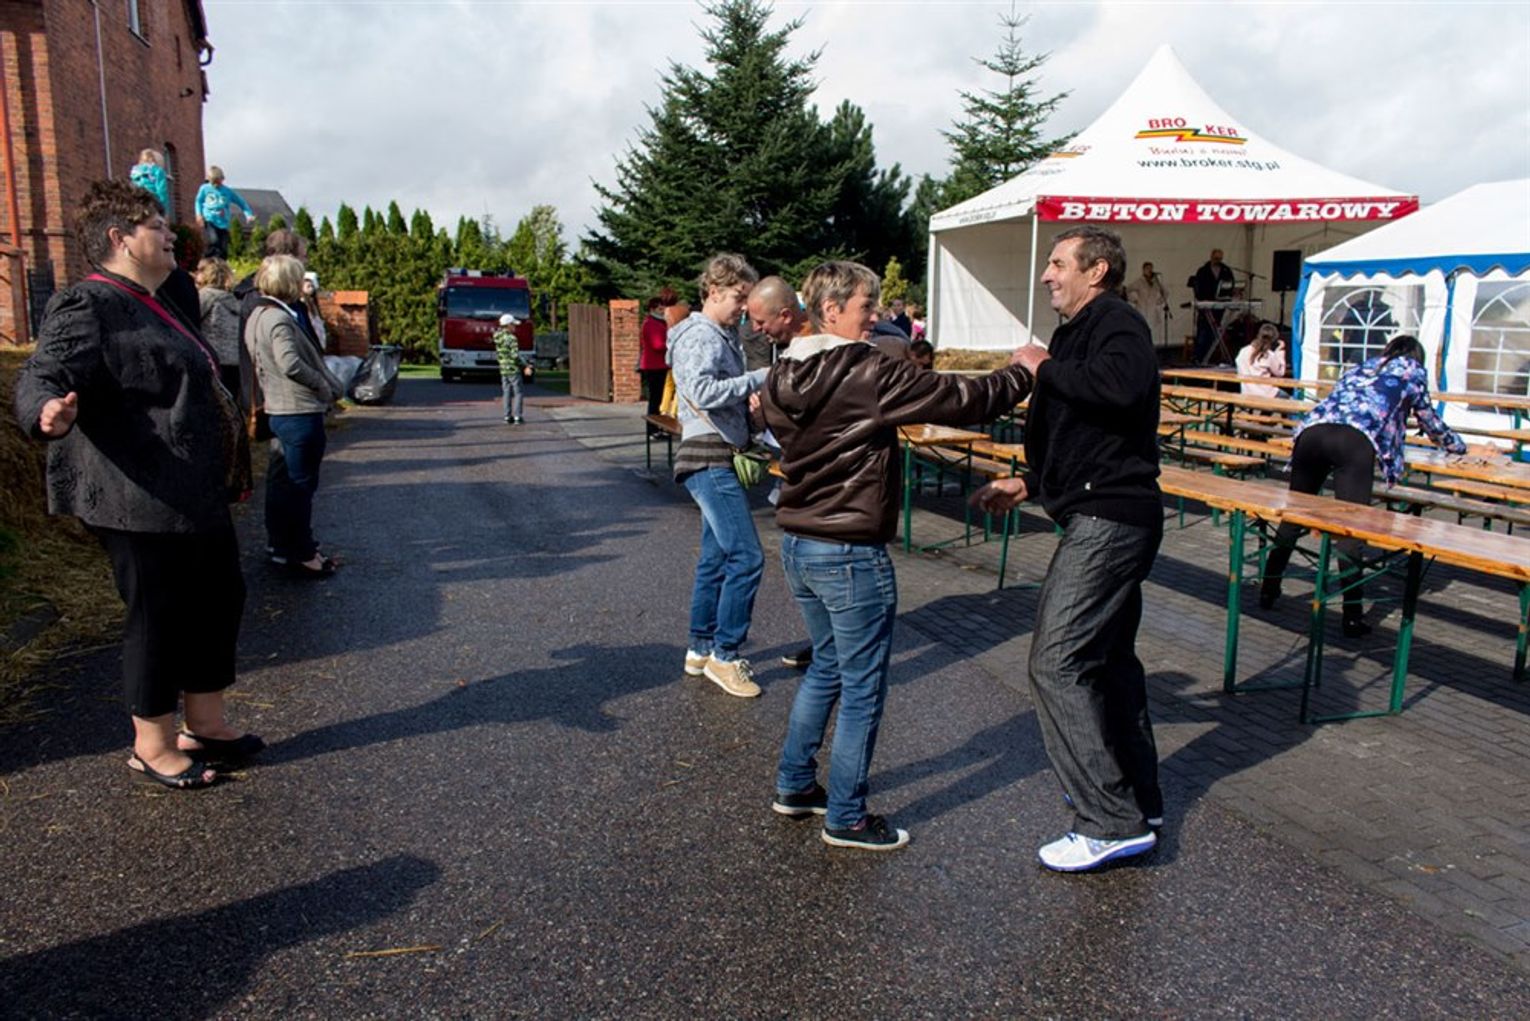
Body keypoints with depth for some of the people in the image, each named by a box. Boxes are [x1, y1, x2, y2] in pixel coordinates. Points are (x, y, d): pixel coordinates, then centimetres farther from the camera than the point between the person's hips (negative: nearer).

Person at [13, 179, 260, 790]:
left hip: (195, 498, 10)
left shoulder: (147, 306, 17)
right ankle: (153, 747, 17)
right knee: (158, 618, 0)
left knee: (218, 601, 16)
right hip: (142, 503, -10)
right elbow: (40, 375, -24)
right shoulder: (89, 306, -13)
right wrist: (49, 412, -47)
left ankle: (205, 725, 30)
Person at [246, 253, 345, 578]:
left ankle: (279, 544, 30)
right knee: (301, 484, -2)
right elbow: (291, 364, -31)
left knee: (282, 479, 19)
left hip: (278, 410, 10)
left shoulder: (259, 315, 12)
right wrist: (325, 386, -16)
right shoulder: (279, 319, -19)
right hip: (300, 411, -10)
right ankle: (301, 554, 6)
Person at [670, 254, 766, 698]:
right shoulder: (701, 336, -12)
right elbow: (703, 391, -27)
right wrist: (759, 377, -21)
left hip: (720, 460, 11)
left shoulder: (723, 336, 20)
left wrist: (750, 399, 2)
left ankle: (700, 649, 23)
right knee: (746, 559, -11)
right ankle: (724, 655, -1)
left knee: (716, 558, 14)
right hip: (710, 460, -11)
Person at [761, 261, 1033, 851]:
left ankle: (794, 786, 33)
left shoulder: (782, 377, 5)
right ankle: (846, 818, 16)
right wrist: (1025, 374, -1)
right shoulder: (870, 374, -18)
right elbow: (962, 400, -17)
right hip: (852, 556, -8)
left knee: (826, 667, 24)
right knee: (862, 689, 5)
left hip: (798, 547, 9)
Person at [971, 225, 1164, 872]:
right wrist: (1028, 483, 20)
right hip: (1106, 513, 11)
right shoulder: (1082, 332, 22)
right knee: (1108, 658, 18)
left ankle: (1112, 824, -5)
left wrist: (1045, 366, -19)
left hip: (1108, 520, -11)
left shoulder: (1117, 323, -10)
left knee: (1058, 662, -12)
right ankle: (1138, 799, 32)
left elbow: (1121, 387, -33)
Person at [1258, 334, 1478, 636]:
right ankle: (1353, 615, -6)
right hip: (1355, 440, -5)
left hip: (1311, 431, 5)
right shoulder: (1413, 371, 26)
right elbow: (1430, 423, 37)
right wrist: (1457, 444, 57)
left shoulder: (1363, 366, 37)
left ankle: (1269, 589, 21)